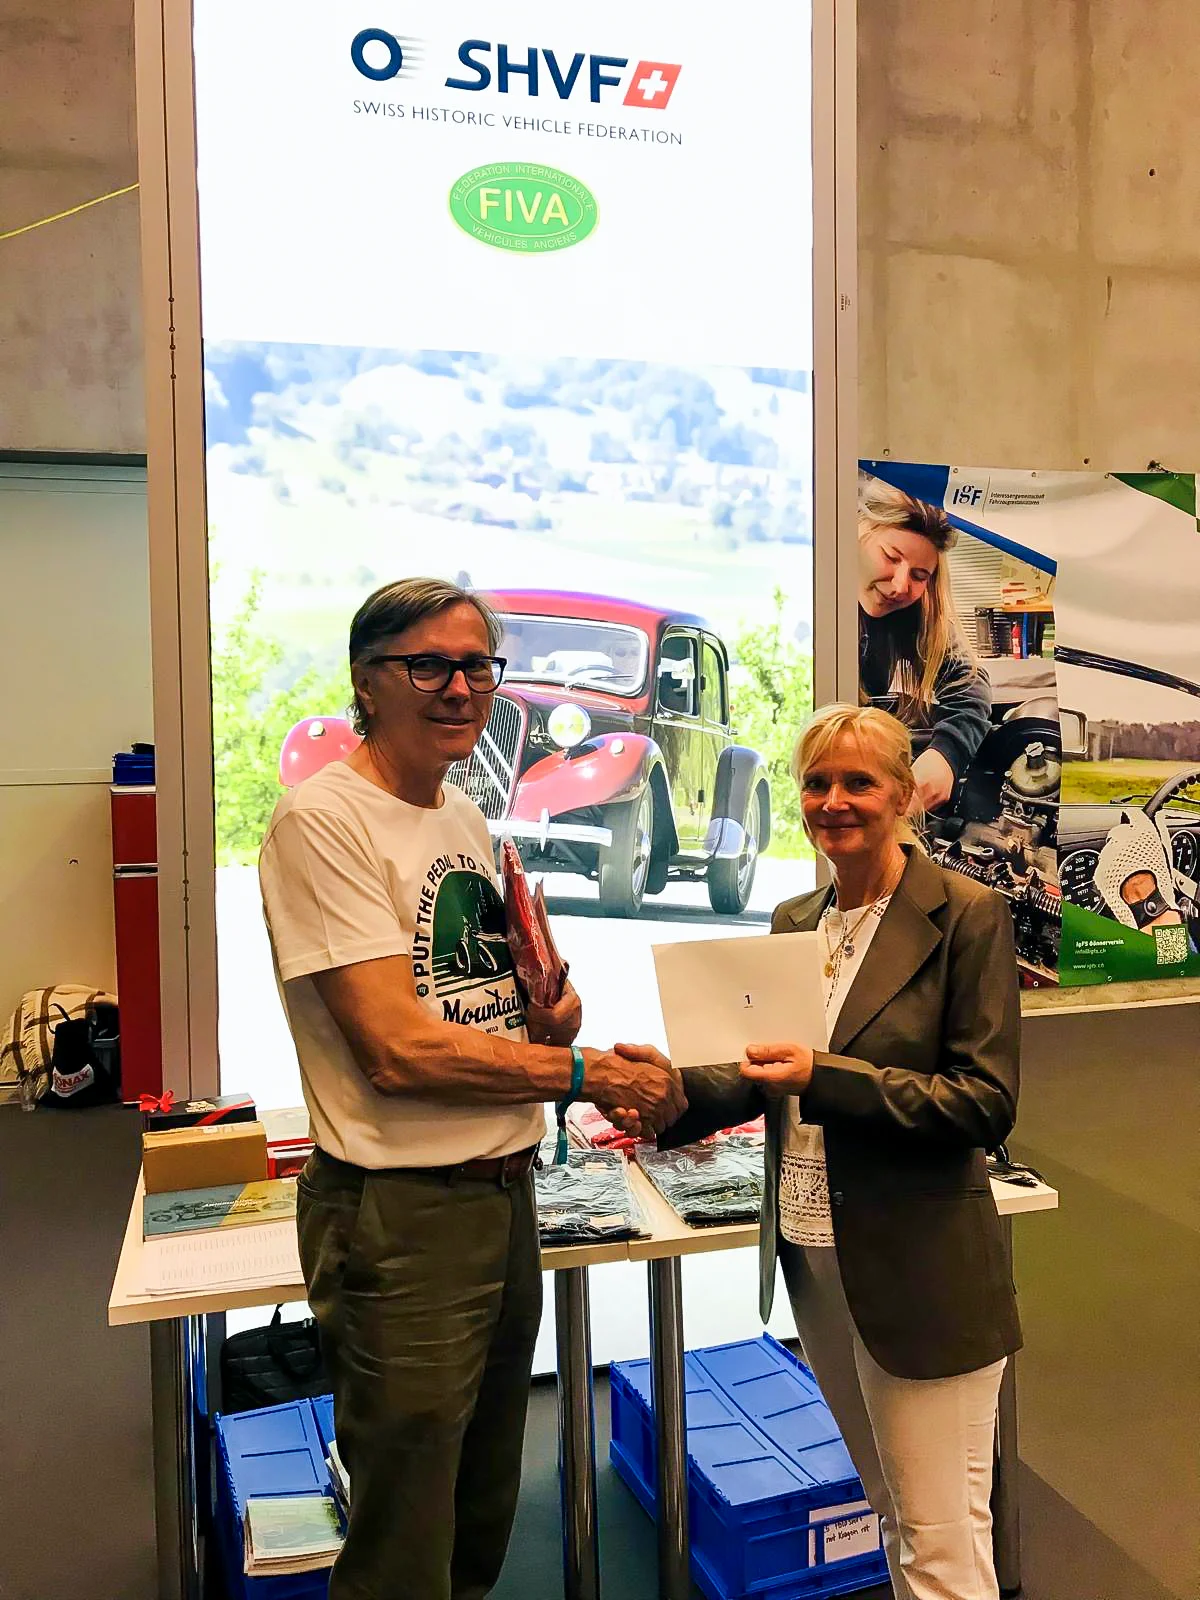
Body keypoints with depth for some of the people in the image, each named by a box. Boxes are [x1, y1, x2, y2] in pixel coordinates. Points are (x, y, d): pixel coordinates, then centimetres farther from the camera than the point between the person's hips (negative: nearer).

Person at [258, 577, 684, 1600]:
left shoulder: (465, 818, 9)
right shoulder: (324, 819, -16)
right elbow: (398, 1048, -22)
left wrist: (549, 1008, -7)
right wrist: (588, 1073, -16)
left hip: (506, 1194, 8)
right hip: (401, 1216, -8)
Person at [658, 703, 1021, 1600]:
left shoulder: (967, 916, -12)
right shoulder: (794, 923, 7)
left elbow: (988, 1103, -16)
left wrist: (827, 1078, -26)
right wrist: (674, 1093, -8)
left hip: (919, 1272, -6)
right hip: (811, 1256, 6)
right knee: (890, 1510, 23)